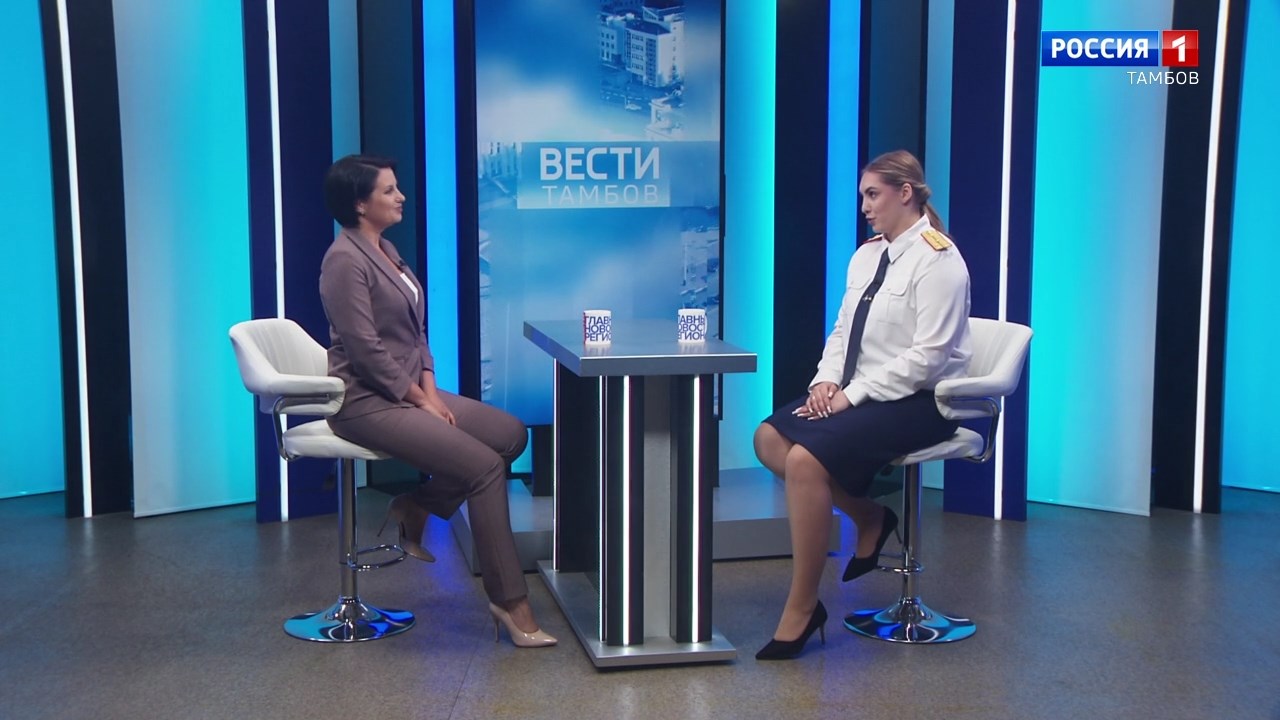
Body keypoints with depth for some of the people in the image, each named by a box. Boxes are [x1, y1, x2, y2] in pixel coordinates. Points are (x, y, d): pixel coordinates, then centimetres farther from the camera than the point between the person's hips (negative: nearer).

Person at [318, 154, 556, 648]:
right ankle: (510, 602, -12)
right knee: (484, 465, -20)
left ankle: (416, 509, 7)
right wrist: (420, 400, -14)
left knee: (512, 434, -5)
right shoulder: (345, 260, -14)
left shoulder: (386, 251, 15)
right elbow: (367, 350, -19)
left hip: (409, 390, 9)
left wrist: (430, 388, 2)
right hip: (367, 401, -9)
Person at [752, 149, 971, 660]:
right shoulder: (867, 255, 14)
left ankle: (801, 610, -16)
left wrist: (853, 394, -20)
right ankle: (869, 517, 4)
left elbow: (927, 356, -18)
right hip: (861, 392, 9)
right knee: (769, 438, -12)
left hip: (916, 402, -9)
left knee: (806, 459, -28)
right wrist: (827, 379, -4)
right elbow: (842, 331, 16)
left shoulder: (937, 260, -11)